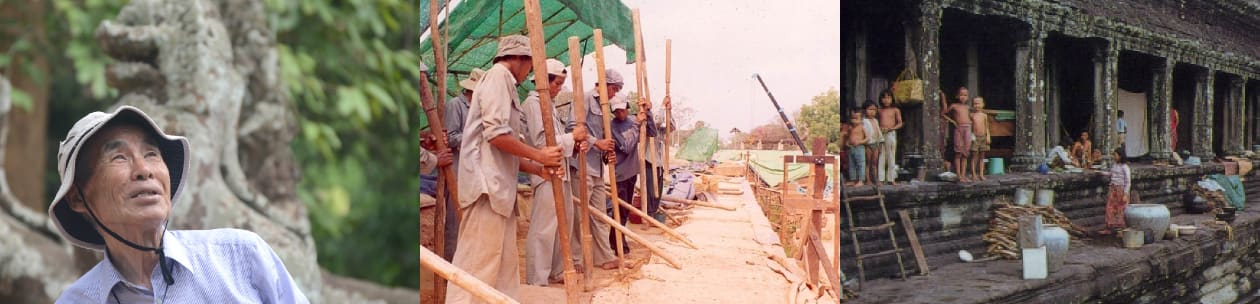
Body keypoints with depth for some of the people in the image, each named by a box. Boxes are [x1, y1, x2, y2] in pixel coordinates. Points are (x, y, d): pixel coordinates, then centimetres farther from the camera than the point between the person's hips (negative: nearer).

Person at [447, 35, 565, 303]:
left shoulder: (503, 83, 24)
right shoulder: (498, 76, -5)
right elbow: (495, 133, -18)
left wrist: (538, 169, 13)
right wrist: (538, 155, -9)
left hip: (498, 184, 10)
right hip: (487, 183, -10)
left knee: (504, 263, 10)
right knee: (478, 261, -11)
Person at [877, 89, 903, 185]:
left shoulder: (895, 110, 4)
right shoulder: (879, 111, 11)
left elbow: (900, 123, 0)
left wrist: (890, 128, -15)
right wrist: (879, 128, -8)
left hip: (891, 134, -2)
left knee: (891, 157, 0)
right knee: (881, 156, 0)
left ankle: (891, 179, 4)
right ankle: (881, 178, 3)